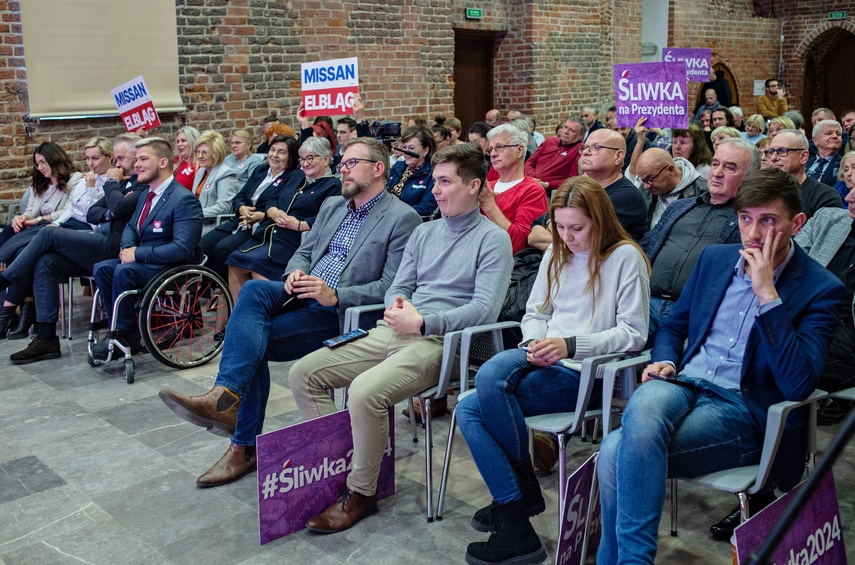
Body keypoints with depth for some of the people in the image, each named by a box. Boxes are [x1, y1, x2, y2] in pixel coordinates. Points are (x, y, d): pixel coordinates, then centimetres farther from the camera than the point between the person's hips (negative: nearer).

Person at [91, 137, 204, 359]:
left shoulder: (184, 199, -17)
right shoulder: (147, 195, 13)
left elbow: (183, 248, -26)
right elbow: (131, 227, 22)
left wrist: (138, 254, -22)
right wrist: (128, 248, -2)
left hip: (170, 266, -9)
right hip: (142, 260, 9)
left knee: (124, 271, -29)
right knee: (101, 268, -10)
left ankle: (123, 333, -9)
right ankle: (124, 331, -4)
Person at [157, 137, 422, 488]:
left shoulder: (403, 218, -4)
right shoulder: (331, 207, 21)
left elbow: (391, 287, -11)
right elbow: (304, 251, 22)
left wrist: (335, 296, -22)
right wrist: (295, 273, -3)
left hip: (339, 312, -6)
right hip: (302, 295, 7)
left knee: (252, 342, -22)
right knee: (254, 289, -24)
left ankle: (244, 445, -17)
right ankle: (225, 397, -26)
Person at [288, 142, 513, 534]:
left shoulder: (492, 240, -1)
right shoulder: (424, 233, 22)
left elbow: (485, 309, -12)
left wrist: (422, 323, -19)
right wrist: (399, 305, -3)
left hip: (439, 342, -8)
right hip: (393, 332, 8)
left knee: (364, 392, -32)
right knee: (302, 374, -6)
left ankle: (361, 493, -10)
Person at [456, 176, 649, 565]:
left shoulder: (626, 257, -4)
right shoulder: (556, 254, 16)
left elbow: (633, 334, -8)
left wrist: (570, 345, -19)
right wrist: (536, 343, -4)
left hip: (588, 372, -7)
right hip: (546, 361, 7)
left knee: (481, 397, -25)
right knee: (467, 409, -21)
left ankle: (523, 490, -1)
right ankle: (516, 528, -11)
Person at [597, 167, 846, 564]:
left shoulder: (821, 289, -3)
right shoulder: (714, 258, 13)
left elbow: (798, 384, -16)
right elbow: (674, 325, 25)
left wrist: (767, 294, -18)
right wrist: (665, 361, 1)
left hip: (745, 409, -5)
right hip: (685, 385, 5)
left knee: (618, 452, -29)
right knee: (643, 402, -34)